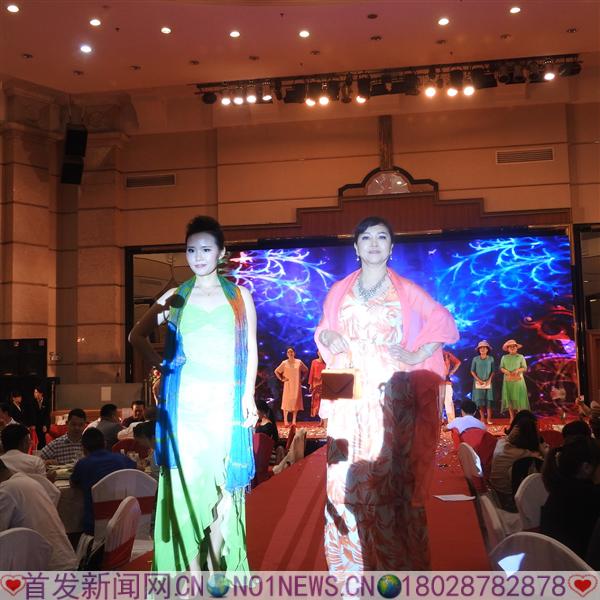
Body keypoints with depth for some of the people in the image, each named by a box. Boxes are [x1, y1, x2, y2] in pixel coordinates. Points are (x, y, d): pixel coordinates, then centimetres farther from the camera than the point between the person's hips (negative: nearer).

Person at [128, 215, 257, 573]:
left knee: (223, 481, 0)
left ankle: (215, 566, 11)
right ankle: (191, 570, 5)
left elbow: (251, 350, 6)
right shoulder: (175, 298, 8)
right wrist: (160, 362, 3)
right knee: (186, 480, -2)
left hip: (226, 400, 0)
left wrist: (249, 397, -2)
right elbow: (137, 335, 18)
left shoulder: (240, 295, 7)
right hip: (184, 401, 1)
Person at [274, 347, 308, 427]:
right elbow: (276, 371, 5)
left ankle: (294, 421, 10)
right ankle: (285, 421, 2)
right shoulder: (284, 363, -1)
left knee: (296, 402, 2)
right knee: (286, 402, -3)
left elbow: (306, 370, 15)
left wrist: (302, 378, 6)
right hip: (288, 385, -2)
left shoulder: (299, 362, 2)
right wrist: (281, 379, -2)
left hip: (297, 385, 2)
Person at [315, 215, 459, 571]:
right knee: (348, 474, -1)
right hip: (350, 398, 3)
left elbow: (444, 322, 0)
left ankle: (396, 561, 4)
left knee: (393, 474, -6)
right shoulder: (339, 291, 15)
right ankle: (350, 564, 9)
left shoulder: (406, 290, 7)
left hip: (392, 397, -2)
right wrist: (326, 335, -4)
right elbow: (323, 332, 19)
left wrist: (416, 356, -9)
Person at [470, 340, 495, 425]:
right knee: (479, 400, 0)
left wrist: (489, 379, -10)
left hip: (488, 382, 0)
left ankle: (489, 418, -1)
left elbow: (493, 371, 4)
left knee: (488, 400, -4)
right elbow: (472, 371, 1)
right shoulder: (475, 359, 1)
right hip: (478, 382, 0)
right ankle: (482, 418, 9)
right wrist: (478, 379, -10)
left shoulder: (491, 359, 2)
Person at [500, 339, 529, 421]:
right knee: (509, 398, 0)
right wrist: (505, 371, -15)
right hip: (508, 381, 2)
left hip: (518, 380, -2)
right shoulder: (504, 357, 11)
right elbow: (501, 368, 6)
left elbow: (524, 368, 0)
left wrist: (517, 370, -18)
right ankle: (512, 418, 5)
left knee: (519, 398, -7)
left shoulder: (520, 357, 5)